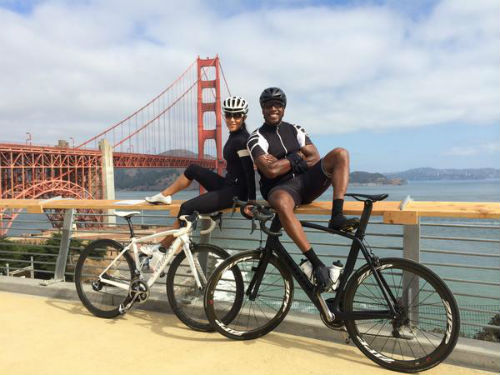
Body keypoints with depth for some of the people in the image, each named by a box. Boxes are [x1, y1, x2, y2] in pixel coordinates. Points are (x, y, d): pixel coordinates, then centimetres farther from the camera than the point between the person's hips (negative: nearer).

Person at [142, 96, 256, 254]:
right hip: (228, 185, 9)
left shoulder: (241, 140, -18)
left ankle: (163, 247, -3)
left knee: (187, 207, -14)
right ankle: (164, 196, 24)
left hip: (235, 192, -9)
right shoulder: (234, 135, 10)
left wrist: (252, 201, -26)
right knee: (193, 169, 14)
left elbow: (250, 171, -23)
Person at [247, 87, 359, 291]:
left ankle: (337, 217, -28)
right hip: (280, 188, -5)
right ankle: (317, 264, -41)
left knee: (340, 153, -15)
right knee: (282, 204, -43)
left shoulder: (295, 130, 16)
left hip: (307, 182, 5)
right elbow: (271, 171, -14)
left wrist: (284, 162, -8)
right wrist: (296, 158, -3)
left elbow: (315, 158, 5)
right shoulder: (256, 138, 1)